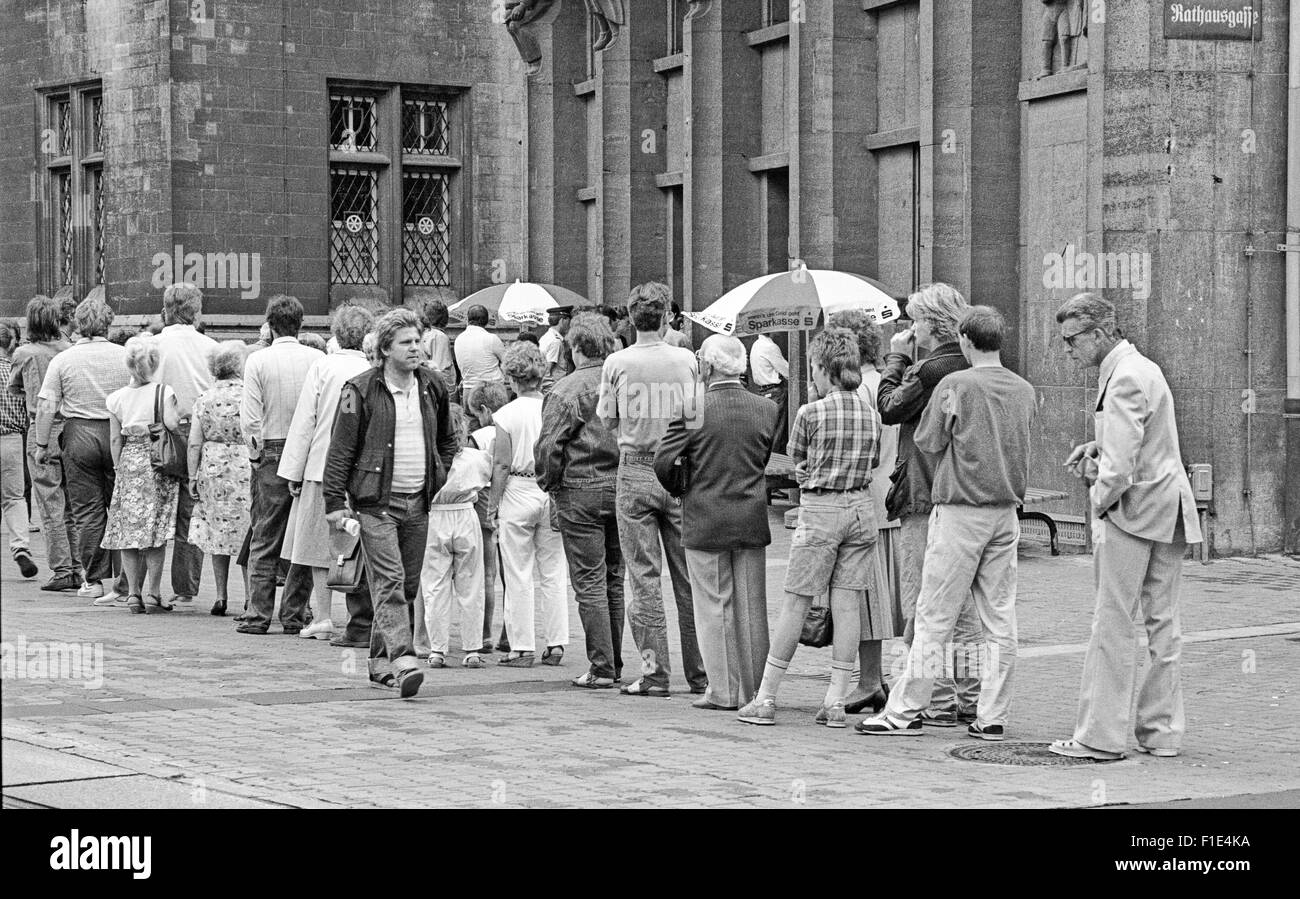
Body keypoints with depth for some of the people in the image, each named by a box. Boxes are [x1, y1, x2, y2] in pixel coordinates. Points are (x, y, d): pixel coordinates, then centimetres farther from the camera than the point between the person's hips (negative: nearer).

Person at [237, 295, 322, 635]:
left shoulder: (257, 360, -4)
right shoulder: (318, 359, -2)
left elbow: (250, 418, -8)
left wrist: (255, 454, 3)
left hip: (272, 453, -1)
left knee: (265, 541, 5)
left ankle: (258, 614, 3)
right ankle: (295, 614, 8)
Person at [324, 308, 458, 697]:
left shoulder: (432, 387, 9)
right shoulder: (361, 390, -6)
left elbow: (446, 441, 24)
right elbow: (340, 449, -5)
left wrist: (440, 480, 12)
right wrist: (335, 501, -9)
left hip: (418, 502, 6)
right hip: (376, 500, -6)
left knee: (408, 587, 9)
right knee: (389, 582, -14)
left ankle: (381, 662, 20)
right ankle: (403, 661, -24)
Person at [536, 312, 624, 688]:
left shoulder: (566, 390, -10)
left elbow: (549, 446, -11)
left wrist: (547, 482, 4)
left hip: (580, 491, -5)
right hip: (621, 488, 5)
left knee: (589, 582, -1)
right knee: (614, 579, 14)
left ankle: (601, 668, -2)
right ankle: (614, 663, 19)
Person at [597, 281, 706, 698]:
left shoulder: (617, 363, -6)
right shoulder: (685, 359, -3)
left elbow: (607, 420, 0)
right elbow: (699, 417, 2)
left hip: (636, 471, -1)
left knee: (645, 576, 2)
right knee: (689, 577, 8)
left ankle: (654, 672, 0)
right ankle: (700, 672, 11)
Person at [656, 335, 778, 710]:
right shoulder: (767, 409, -1)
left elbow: (664, 461, -11)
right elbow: (772, 463, 4)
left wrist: (681, 491, 7)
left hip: (705, 521, -3)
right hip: (752, 520, 3)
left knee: (714, 607, 4)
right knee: (751, 607, 10)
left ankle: (724, 691, 5)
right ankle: (755, 689, 14)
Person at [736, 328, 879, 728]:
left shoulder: (810, 414, -10)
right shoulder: (872, 416, 3)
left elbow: (797, 461, 4)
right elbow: (873, 463, 12)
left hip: (819, 511, -4)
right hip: (861, 507, 4)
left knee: (795, 605, 2)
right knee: (847, 605, 4)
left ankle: (765, 698, 7)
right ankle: (836, 701, 3)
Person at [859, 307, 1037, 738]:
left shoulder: (955, 386, -11)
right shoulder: (1025, 391, 6)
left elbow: (927, 441, -5)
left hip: (961, 511, -5)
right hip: (1007, 512, 5)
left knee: (934, 617, -2)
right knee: (1000, 618, 6)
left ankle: (905, 711, 2)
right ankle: (992, 715, 8)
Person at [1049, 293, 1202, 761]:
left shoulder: (1124, 379, -17)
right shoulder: (1144, 368, 14)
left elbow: (1121, 466, -23)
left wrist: (1100, 499, -7)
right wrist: (1099, 446, 12)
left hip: (1133, 511, -10)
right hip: (1171, 511, 10)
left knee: (1112, 626, -3)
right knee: (1163, 624, 11)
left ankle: (1102, 735, 0)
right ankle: (1162, 731, 16)